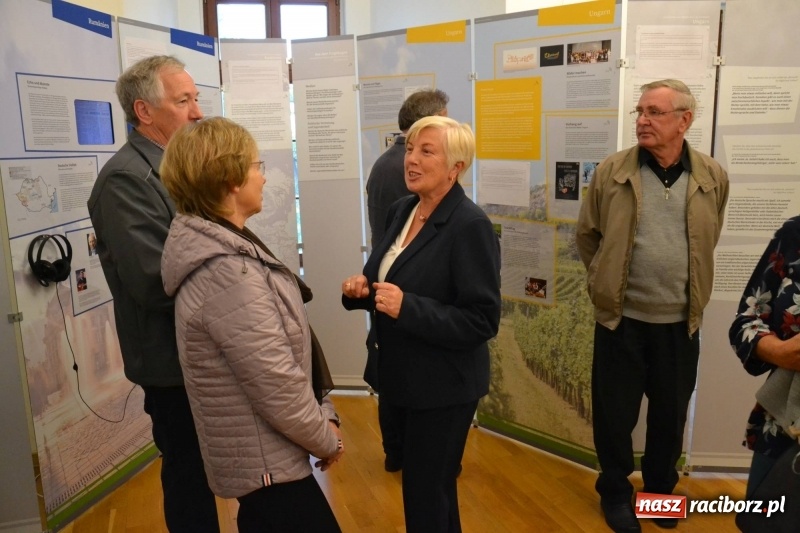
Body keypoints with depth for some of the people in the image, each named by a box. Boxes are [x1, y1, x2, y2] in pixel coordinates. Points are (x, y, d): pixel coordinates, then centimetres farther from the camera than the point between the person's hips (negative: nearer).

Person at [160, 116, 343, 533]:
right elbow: (278, 388, -25)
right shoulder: (227, 272, -27)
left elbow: (284, 357, 7)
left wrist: (323, 417, 3)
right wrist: (327, 439, -8)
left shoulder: (222, 249, 4)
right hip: (267, 464, -9)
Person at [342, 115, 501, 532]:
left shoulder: (471, 226, -20)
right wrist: (362, 289, -7)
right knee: (431, 485, 26)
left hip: (442, 387, -7)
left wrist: (407, 308, -30)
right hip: (401, 377, 8)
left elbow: (482, 321, -22)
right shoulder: (400, 210, 3)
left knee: (426, 496, 8)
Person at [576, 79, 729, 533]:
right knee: (615, 414, 9)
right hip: (622, 319, -1)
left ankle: (661, 488, 40)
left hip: (681, 323, 2)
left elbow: (708, 240, 14)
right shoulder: (612, 172, -7)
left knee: (671, 415, 17)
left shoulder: (713, 177, -2)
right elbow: (587, 234, 4)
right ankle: (616, 490, 32)